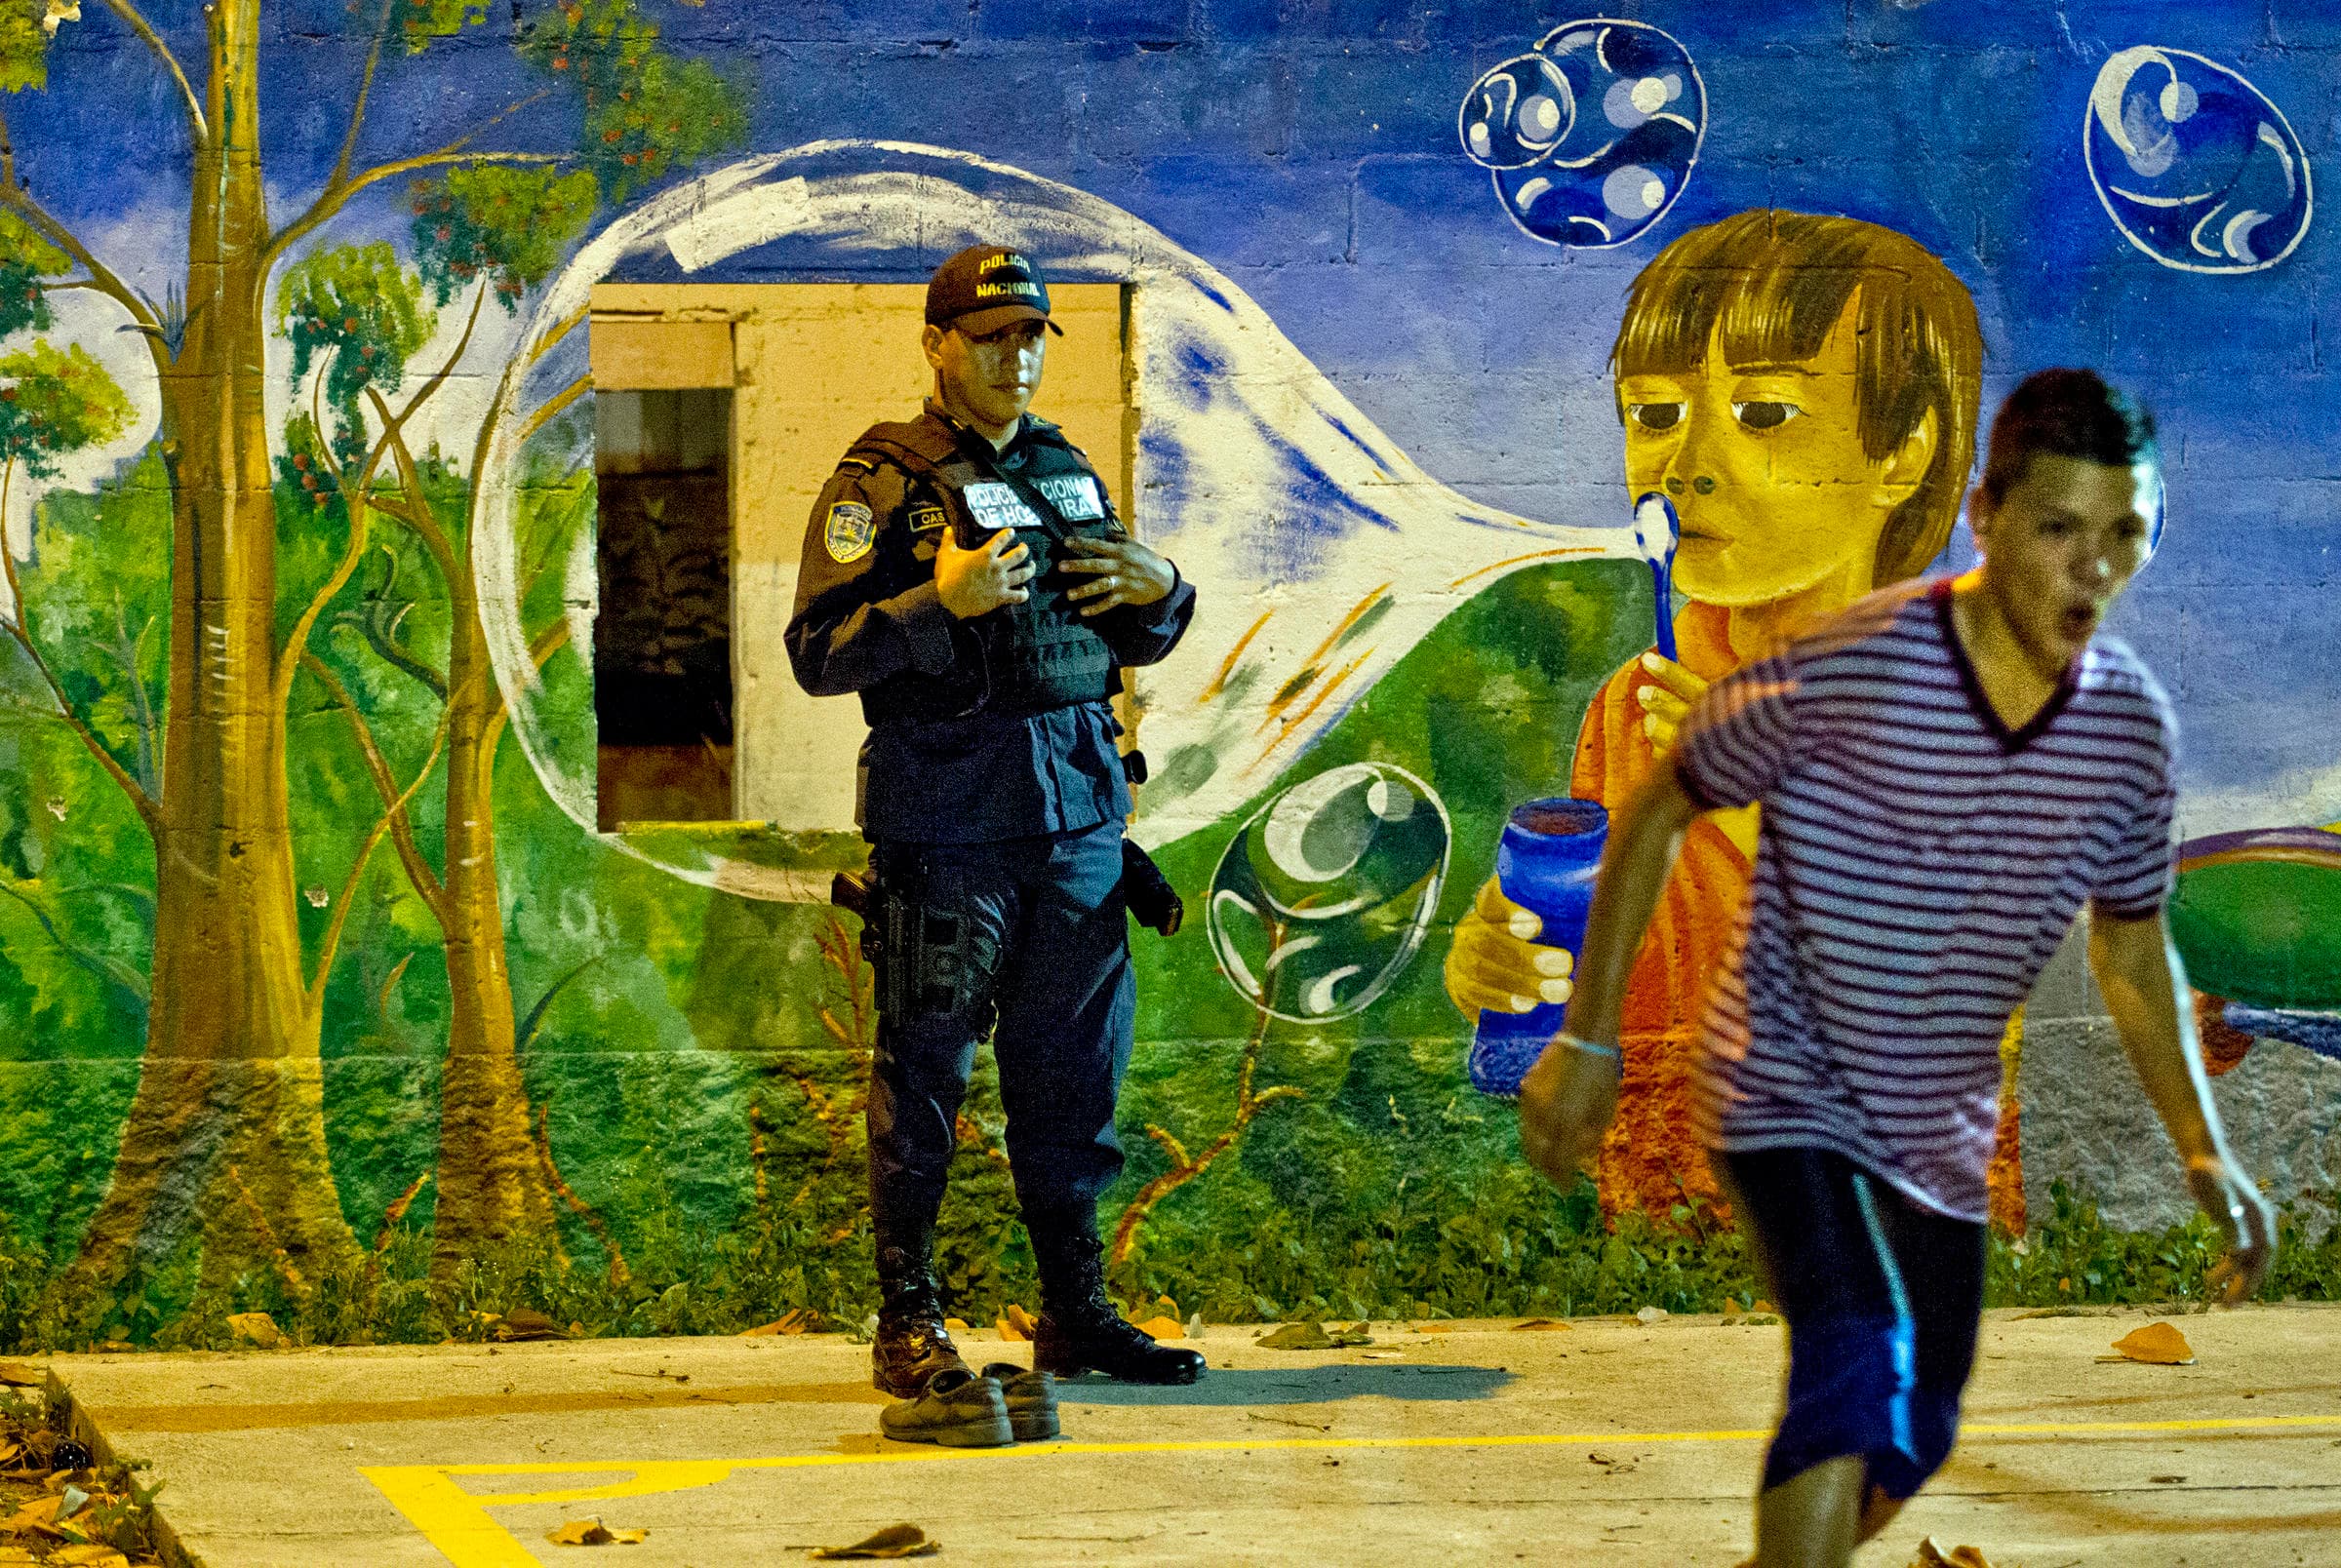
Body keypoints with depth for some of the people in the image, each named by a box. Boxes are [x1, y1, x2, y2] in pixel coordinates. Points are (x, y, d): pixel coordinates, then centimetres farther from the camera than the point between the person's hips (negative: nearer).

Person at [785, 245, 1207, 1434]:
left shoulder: (1067, 474, 17)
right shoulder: (878, 486, -2)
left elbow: (1134, 642, 24)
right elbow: (817, 653, -10)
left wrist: (1161, 591, 2)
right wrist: (942, 602, -21)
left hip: (1079, 808, 6)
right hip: (945, 812, -6)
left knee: (1074, 1065, 9)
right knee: (923, 1069, -3)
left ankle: (1076, 1311, 18)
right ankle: (908, 1325, 2)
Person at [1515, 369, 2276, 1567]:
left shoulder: (2131, 727, -7)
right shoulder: (1845, 672, -22)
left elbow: (2131, 950, 10)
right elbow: (1657, 810, -8)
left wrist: (2205, 1155, 5)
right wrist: (1588, 1039, -7)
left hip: (1939, 1138, 6)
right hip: (1787, 1095, -6)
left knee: (1913, 1441, 15)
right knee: (1862, 1364, -28)